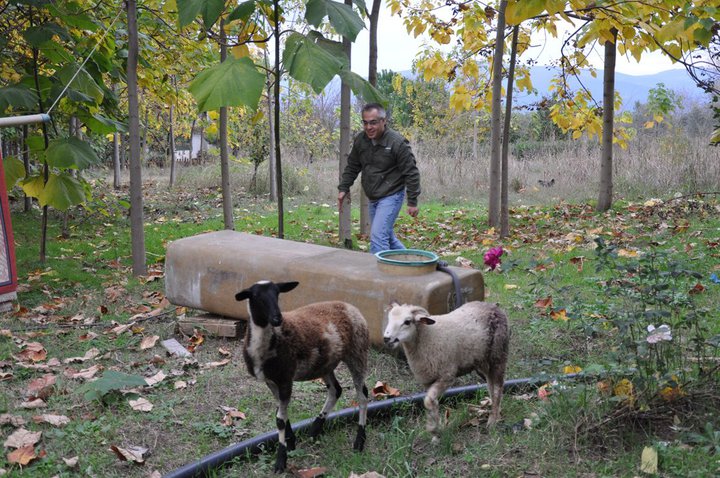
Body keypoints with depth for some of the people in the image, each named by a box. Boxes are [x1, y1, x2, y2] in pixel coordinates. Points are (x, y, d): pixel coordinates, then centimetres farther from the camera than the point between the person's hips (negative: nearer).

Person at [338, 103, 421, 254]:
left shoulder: (397, 142, -18)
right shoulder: (360, 140, 0)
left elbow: (411, 173, -14)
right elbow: (352, 167, 13)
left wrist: (412, 201, -13)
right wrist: (343, 188, 4)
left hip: (391, 196, -7)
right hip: (373, 199, 7)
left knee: (378, 237, -18)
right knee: (388, 237, 18)